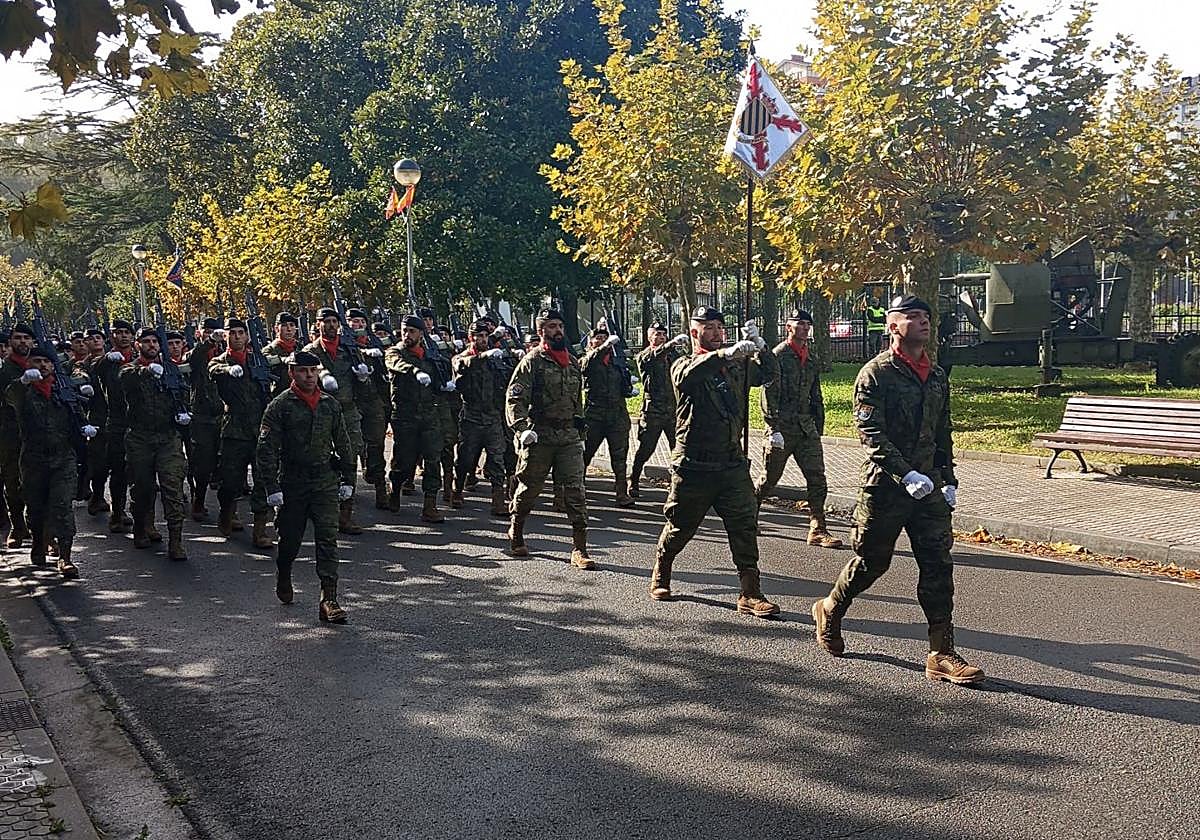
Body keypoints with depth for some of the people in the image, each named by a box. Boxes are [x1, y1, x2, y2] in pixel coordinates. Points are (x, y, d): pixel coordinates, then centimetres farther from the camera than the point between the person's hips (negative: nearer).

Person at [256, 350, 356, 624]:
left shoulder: (330, 404, 8)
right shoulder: (280, 405, -4)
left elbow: (343, 444, 16)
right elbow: (266, 449, -7)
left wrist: (348, 479, 13)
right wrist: (272, 487, -13)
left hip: (326, 482, 2)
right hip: (292, 483, -2)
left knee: (328, 539, -9)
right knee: (290, 539, 11)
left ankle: (329, 600, -11)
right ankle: (283, 577, 42)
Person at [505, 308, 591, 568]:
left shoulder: (573, 362, 15)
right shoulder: (532, 361, -4)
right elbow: (515, 398, -11)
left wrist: (580, 428, 23)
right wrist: (521, 428, -25)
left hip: (569, 437, 4)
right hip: (539, 437, -4)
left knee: (575, 490, -5)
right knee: (528, 488, 8)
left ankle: (579, 549, -4)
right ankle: (515, 535, 33)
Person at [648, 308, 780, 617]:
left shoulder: (735, 366, 13)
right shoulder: (684, 365, -3)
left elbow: (767, 374, 2)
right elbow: (686, 378, -27)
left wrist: (759, 346, -16)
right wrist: (724, 354, -40)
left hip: (732, 464, 4)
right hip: (694, 465, -3)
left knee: (745, 526, -3)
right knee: (680, 526, 10)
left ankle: (750, 594, 2)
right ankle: (660, 576, 34)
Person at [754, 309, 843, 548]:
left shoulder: (813, 359, 15)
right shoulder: (777, 356, -6)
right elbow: (768, 394, -12)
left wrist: (819, 428, 16)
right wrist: (774, 428, -18)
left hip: (806, 428, 6)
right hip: (781, 428, -6)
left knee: (817, 479, -2)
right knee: (769, 478, 6)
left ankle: (817, 530, 3)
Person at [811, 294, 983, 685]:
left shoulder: (936, 375, 13)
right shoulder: (876, 373, -9)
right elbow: (871, 433, -17)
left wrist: (948, 480, 12)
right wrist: (906, 474, -26)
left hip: (929, 487, 6)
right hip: (886, 487, -6)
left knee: (938, 566, 0)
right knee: (871, 561, 7)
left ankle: (942, 654, 5)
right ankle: (829, 612, 34)